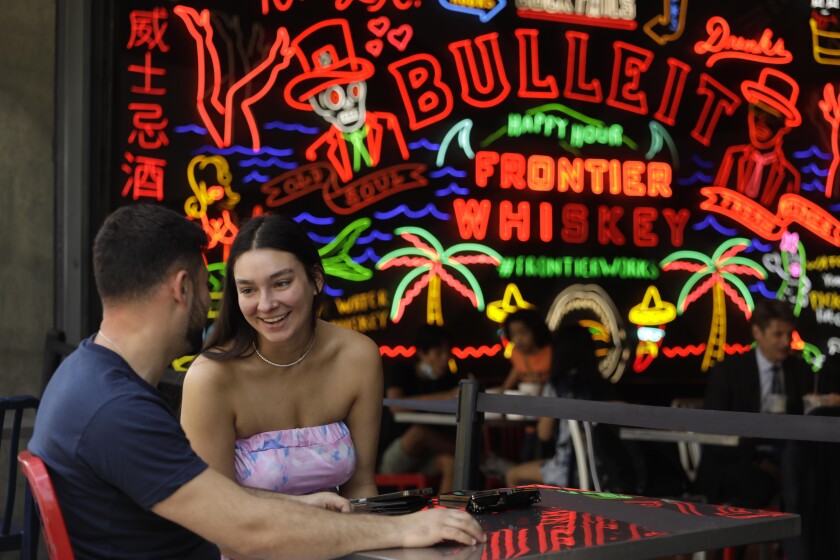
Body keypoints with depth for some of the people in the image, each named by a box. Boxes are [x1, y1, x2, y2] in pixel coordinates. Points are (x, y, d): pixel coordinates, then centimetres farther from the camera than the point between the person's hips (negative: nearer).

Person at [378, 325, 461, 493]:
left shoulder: (447, 378, 8)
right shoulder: (400, 371, -7)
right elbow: (395, 405, -28)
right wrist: (447, 396, -32)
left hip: (429, 457, 4)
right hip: (392, 460, -3)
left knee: (451, 462, -30)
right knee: (420, 430, -33)